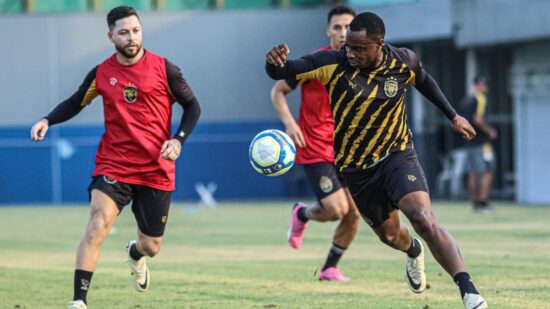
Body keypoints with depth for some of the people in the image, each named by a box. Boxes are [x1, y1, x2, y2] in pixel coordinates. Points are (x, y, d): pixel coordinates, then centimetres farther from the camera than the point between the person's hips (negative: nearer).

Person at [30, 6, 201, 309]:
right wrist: (47, 120, -1)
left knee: (151, 246, 10)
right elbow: (75, 103, 17)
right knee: (97, 225, -24)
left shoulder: (163, 68, -3)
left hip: (156, 170, 0)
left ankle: (135, 254, 51)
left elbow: (192, 106, 5)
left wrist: (178, 139, -10)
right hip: (113, 166, 0)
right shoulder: (101, 73, 1)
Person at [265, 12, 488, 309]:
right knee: (389, 234, 14)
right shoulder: (333, 62, -19)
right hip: (355, 169, 1)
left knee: (423, 218, -24)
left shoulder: (404, 62, -12)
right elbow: (282, 72, -19)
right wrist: (273, 63, -43)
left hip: (397, 154, -1)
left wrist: (453, 116, 17)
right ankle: (414, 252, 53)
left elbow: (424, 81, 12)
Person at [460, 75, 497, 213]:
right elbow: (478, 119, -21)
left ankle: (475, 203, 12)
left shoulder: (466, 100, 15)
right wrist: (489, 131, -9)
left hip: (469, 140, 9)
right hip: (481, 141, -9)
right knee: (488, 172, -6)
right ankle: (483, 201, -12)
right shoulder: (480, 99, -11)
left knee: (473, 173, 10)